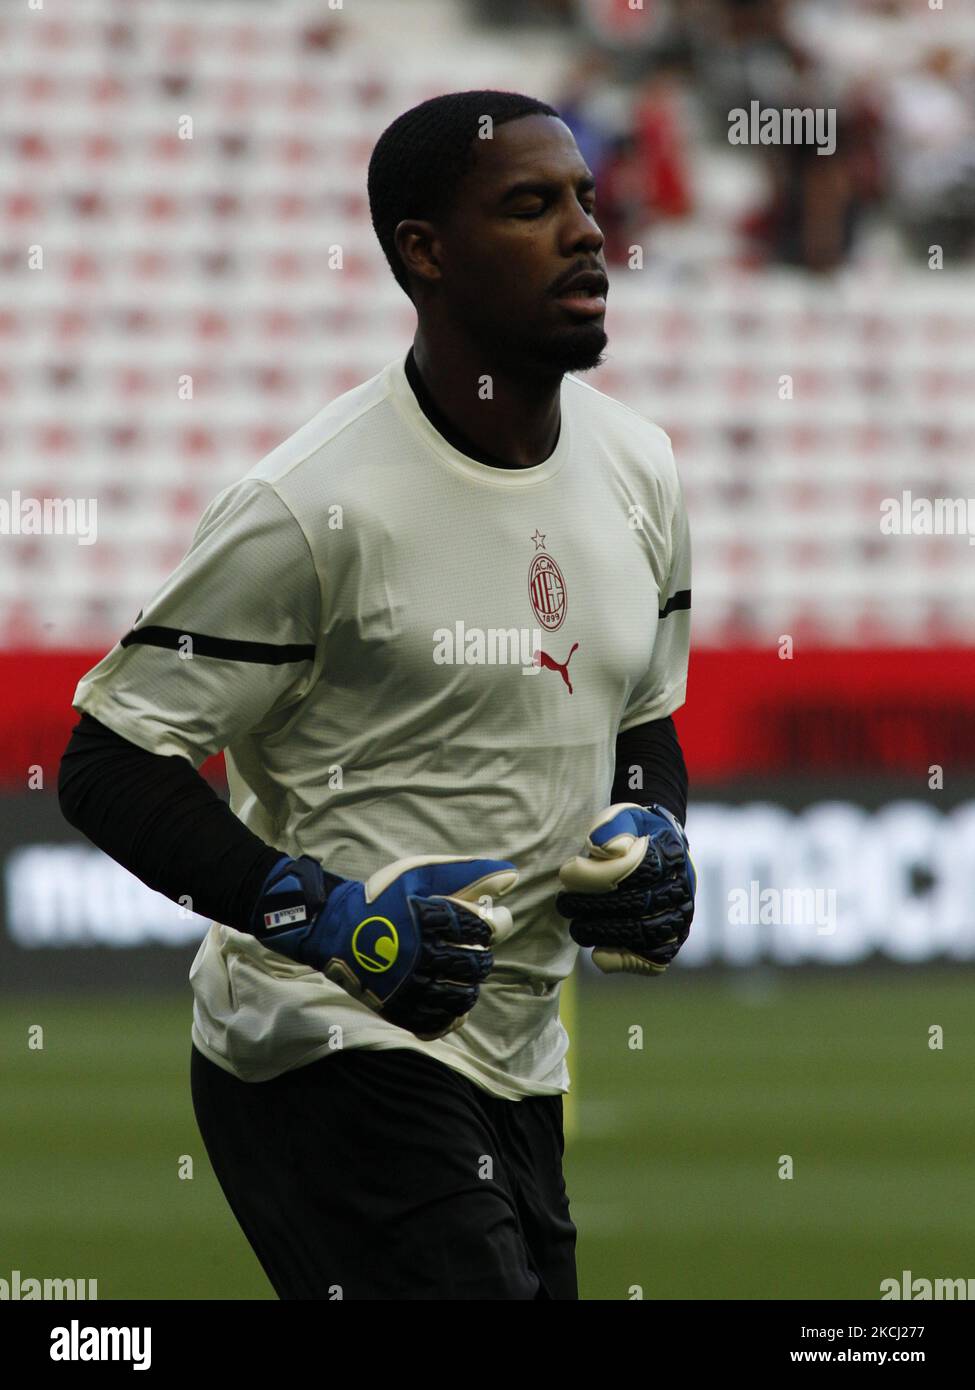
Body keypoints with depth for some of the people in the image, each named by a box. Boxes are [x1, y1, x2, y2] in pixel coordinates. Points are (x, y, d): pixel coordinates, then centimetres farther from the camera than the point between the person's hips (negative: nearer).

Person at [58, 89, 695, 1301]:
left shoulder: (636, 466, 8)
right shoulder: (315, 506, -16)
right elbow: (110, 763, -13)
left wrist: (650, 835, 1)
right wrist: (324, 915, -22)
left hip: (511, 1061, 8)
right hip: (333, 1054, -8)